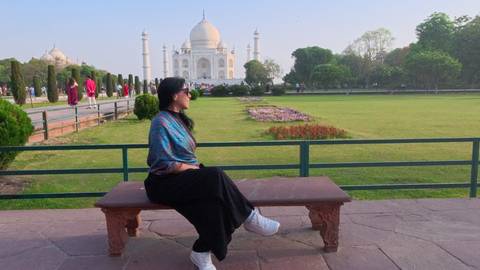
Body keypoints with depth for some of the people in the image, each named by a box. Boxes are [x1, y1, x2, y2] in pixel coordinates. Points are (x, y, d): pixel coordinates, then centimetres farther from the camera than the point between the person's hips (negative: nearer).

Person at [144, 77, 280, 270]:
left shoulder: (178, 119, 14)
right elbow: (164, 164, -19)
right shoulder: (161, 123, -14)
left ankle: (202, 252, -16)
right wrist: (194, 168, -13)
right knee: (215, 178, -30)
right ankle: (249, 218, -15)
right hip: (165, 183, -8)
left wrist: (196, 166, -1)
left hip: (185, 175, 8)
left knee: (213, 199, -24)